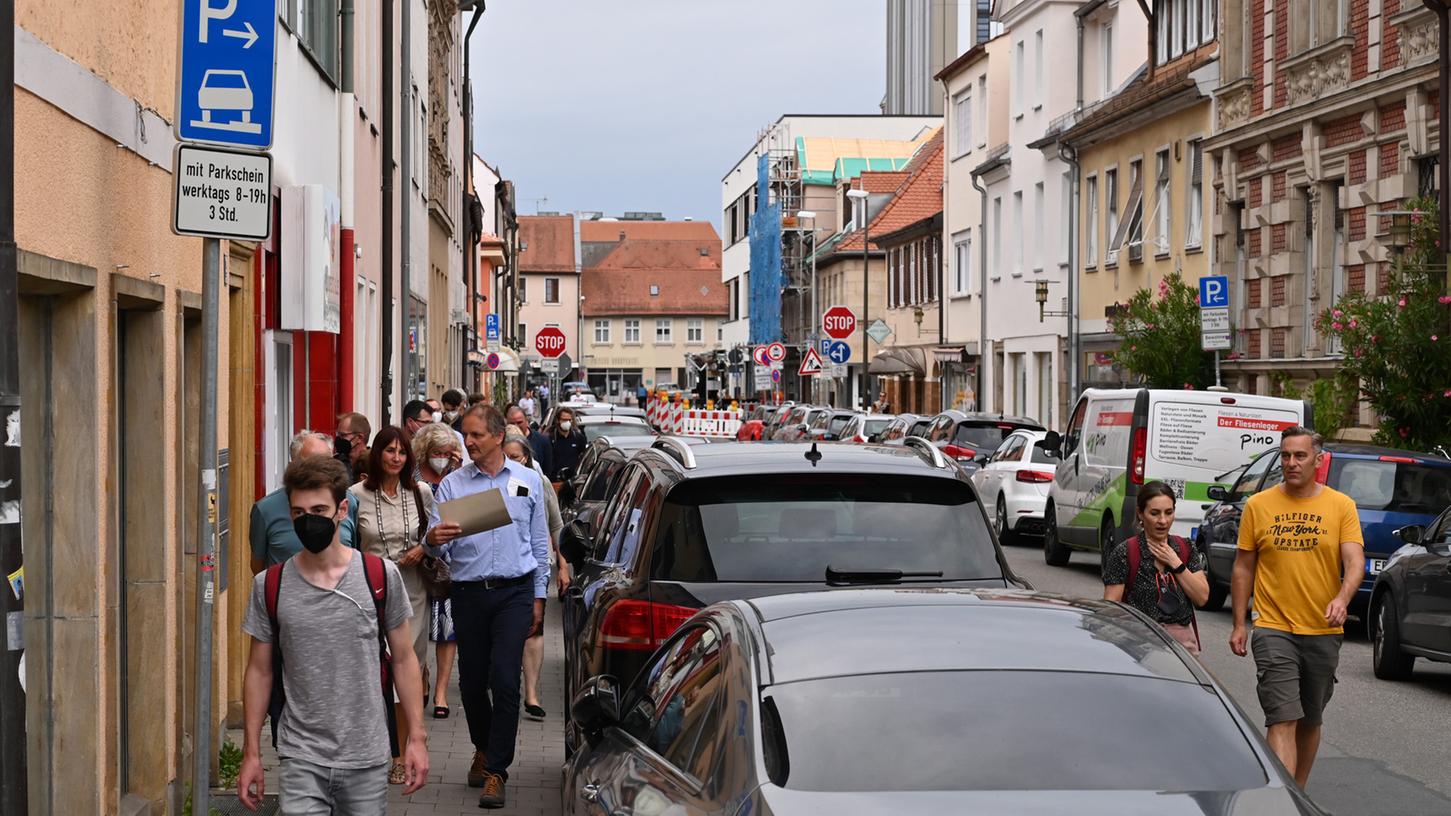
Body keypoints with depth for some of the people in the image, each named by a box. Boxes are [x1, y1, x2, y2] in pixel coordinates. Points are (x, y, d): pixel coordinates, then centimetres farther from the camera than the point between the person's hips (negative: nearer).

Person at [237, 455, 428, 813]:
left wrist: (417, 738, 1)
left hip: (367, 759, 0)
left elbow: (403, 659, 5)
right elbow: (259, 671, 7)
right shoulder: (269, 586, 0)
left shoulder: (382, 576, -2)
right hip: (301, 760, 0)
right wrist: (251, 753, 5)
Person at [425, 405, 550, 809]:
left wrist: (539, 596, 9)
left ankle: (495, 770, -6)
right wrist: (435, 541, -26)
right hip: (469, 593, 1)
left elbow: (540, 543, 12)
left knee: (504, 680, -11)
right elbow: (437, 545, -1)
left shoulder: (528, 481, 7)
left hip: (514, 592, -1)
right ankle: (483, 749, 33)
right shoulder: (452, 484, 4)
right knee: (471, 681, 8)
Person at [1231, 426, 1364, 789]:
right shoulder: (1258, 505, 2)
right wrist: (1239, 625, 4)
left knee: (1310, 721, 16)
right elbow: (1243, 568, 7)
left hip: (1323, 631, 2)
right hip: (1274, 629, -2)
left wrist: (1342, 599, -29)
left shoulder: (1341, 506, 1)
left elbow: (1354, 560, -9)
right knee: (1283, 721, -13)